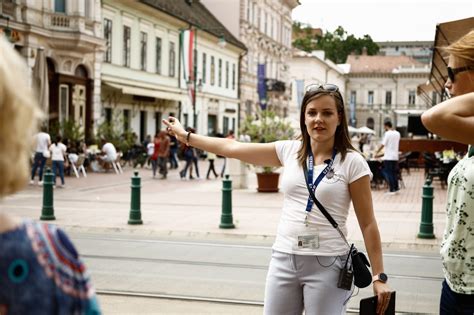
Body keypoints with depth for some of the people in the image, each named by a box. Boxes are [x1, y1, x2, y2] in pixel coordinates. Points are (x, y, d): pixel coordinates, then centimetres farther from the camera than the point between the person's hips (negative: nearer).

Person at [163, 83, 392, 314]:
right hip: (283, 259, 4)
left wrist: (379, 276, -7)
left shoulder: (352, 162, -6)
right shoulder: (289, 150, 4)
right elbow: (233, 148, 9)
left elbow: (367, 224, -5)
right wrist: (186, 136, 13)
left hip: (327, 265, -4)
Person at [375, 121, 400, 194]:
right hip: (395, 156, 7)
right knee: (394, 172, 14)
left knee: (388, 173, -2)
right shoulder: (397, 133, 9)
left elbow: (383, 145, -13)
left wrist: (376, 152, -3)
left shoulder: (387, 133, -12)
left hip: (388, 157, -7)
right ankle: (396, 188, 18)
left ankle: (391, 190, -3)